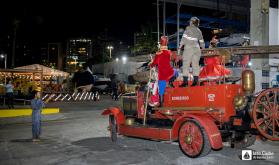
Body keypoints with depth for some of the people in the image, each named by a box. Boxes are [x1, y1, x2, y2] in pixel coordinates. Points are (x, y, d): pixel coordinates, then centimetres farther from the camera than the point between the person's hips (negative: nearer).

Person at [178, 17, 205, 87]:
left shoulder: (188, 28, -1)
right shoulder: (199, 31, 15)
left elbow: (184, 38, -9)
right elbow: (201, 41, 19)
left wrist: (180, 47, -7)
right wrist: (203, 48, 33)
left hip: (188, 48, -5)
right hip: (196, 48, 5)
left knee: (186, 65, -3)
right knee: (195, 65, 7)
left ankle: (185, 82, -7)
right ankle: (195, 81, 6)